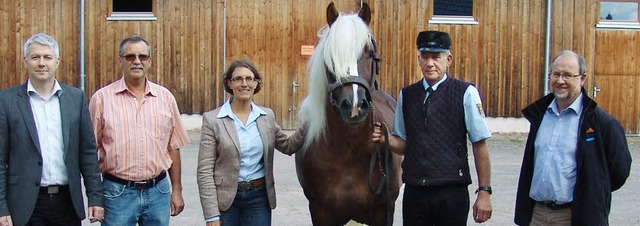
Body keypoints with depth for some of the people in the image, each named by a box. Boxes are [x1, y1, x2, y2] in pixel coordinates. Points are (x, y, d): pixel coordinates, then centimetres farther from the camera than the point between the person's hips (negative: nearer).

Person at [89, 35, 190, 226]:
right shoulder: (102, 98, -2)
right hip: (117, 192, -2)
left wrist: (177, 190, 9)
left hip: (158, 191, 3)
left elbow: (173, 148, 10)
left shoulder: (165, 97, 6)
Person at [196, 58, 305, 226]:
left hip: (259, 198, 3)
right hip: (225, 198, -3)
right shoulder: (212, 119, -7)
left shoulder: (267, 116, 5)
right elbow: (205, 171, -9)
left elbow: (288, 146, 18)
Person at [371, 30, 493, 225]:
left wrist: (484, 191, -6)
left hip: (452, 193, -3)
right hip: (414, 192, 3)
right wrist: (386, 139, -6)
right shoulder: (406, 95, 8)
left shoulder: (466, 93, -4)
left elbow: (480, 145, -4)